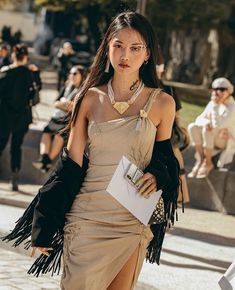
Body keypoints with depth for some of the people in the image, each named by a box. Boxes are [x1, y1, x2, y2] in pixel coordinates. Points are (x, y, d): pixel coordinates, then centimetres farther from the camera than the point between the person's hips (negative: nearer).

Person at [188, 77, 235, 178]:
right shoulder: (213, 103, 1)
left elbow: (217, 125, -32)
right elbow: (200, 119, -2)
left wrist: (215, 105, -27)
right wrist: (207, 122, -26)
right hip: (212, 138, 7)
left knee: (207, 130, -34)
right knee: (192, 127, -20)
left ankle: (208, 163, -18)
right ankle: (200, 160, -14)